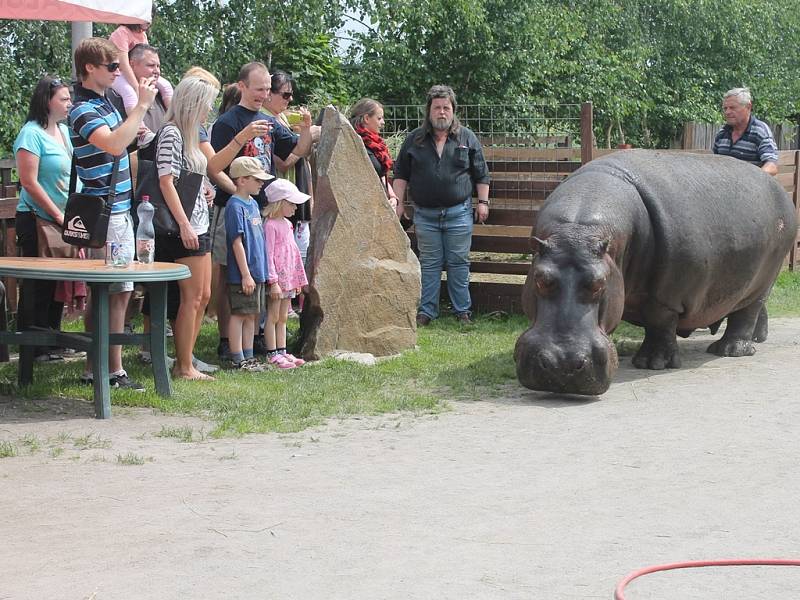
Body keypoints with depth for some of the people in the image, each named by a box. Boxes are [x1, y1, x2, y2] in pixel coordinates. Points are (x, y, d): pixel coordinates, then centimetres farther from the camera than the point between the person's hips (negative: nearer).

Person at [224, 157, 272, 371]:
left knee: (252, 315, 13)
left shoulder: (253, 204, 13)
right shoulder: (235, 206, -15)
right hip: (242, 275, -9)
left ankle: (248, 357, 20)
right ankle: (237, 359, 4)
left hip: (257, 272, 9)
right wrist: (246, 274, -19)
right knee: (239, 314, -2)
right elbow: (237, 242, -18)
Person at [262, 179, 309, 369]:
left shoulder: (287, 224, 13)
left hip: (288, 278, 9)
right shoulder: (270, 225, -14)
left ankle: (282, 351, 19)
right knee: (273, 317, -1)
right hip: (277, 278, -9)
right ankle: (272, 354, 3)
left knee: (282, 318, 13)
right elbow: (268, 255, -18)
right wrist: (273, 282, -21)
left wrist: (298, 279, 18)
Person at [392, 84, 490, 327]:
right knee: (429, 263, 5)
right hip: (425, 214, 1)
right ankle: (426, 311, 11)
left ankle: (462, 311, 12)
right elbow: (401, 175, 10)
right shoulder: (414, 140, 6)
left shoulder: (467, 138, 5)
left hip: (458, 213, -1)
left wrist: (483, 201, 3)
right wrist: (398, 202, 3)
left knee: (458, 262, 3)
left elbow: (481, 174, 9)